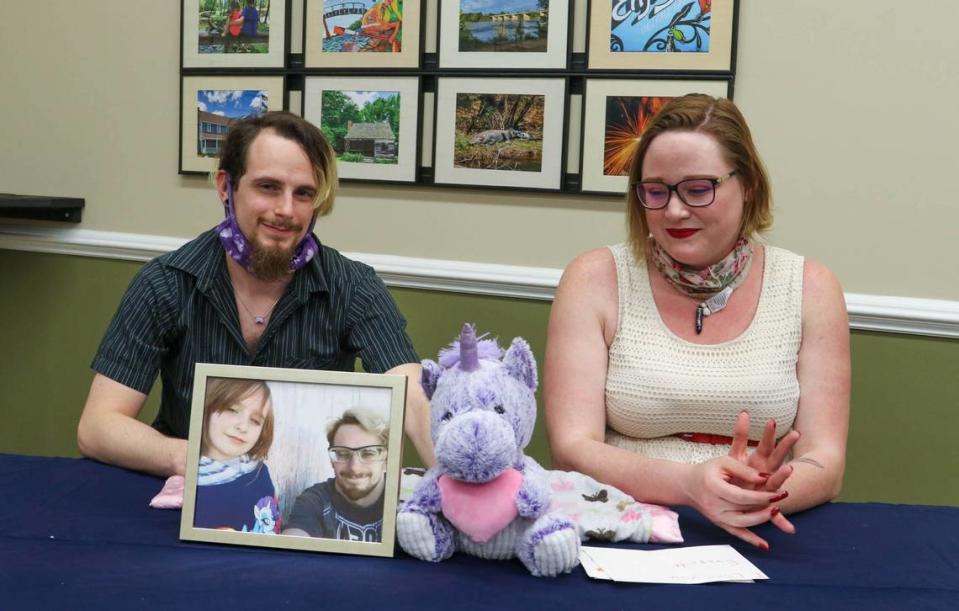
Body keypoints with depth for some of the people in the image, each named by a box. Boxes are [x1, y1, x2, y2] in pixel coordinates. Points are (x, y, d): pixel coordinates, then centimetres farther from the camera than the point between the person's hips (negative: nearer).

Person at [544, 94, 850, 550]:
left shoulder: (810, 290, 3)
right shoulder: (596, 280, -1)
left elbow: (824, 464, -1)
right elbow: (572, 449, -8)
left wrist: (762, 494, -23)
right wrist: (688, 484, -25)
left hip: (755, 545, 2)